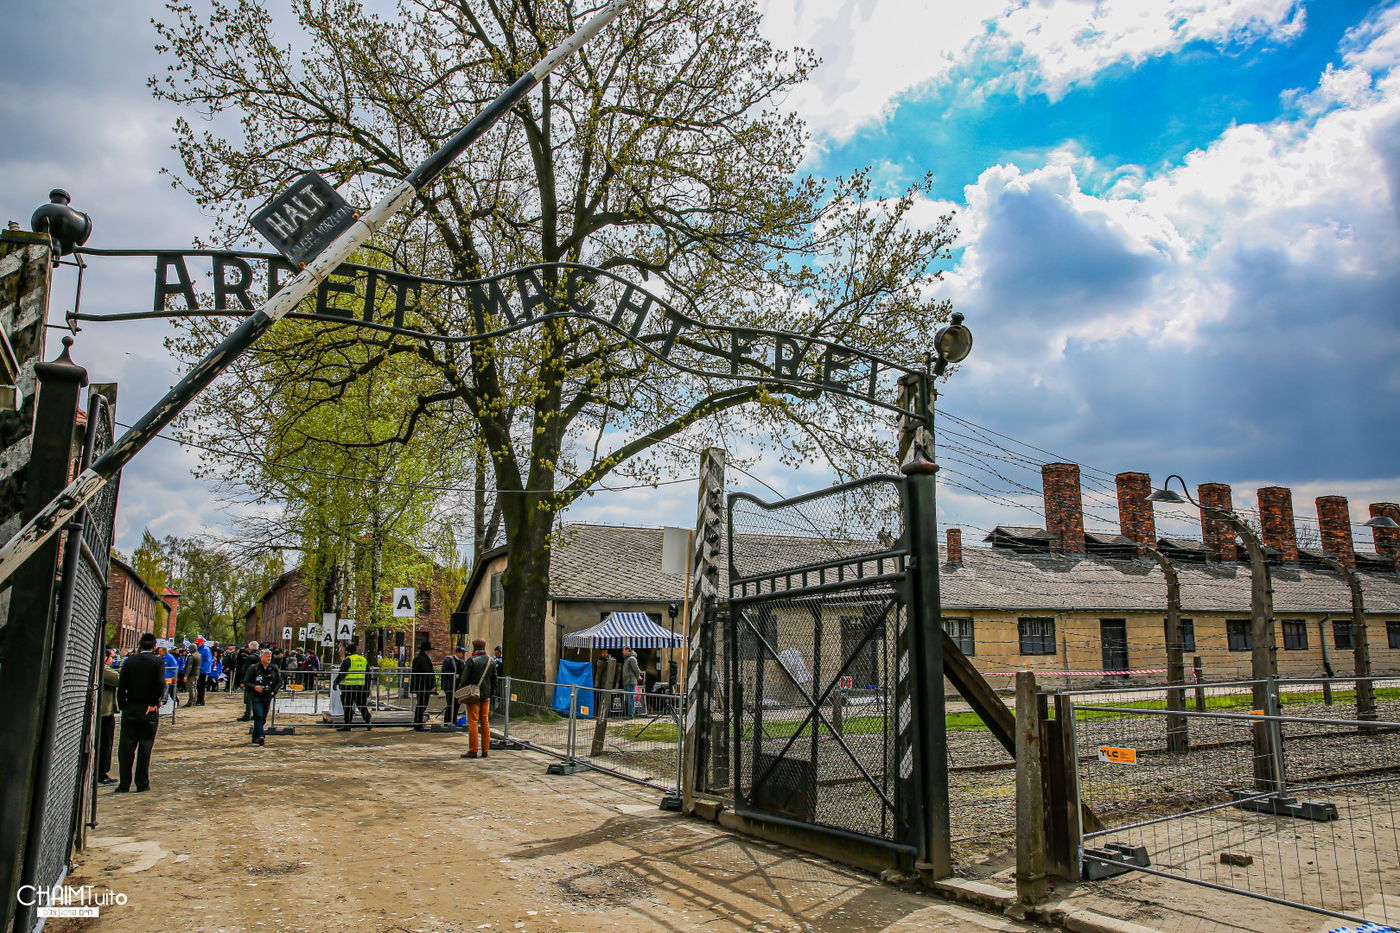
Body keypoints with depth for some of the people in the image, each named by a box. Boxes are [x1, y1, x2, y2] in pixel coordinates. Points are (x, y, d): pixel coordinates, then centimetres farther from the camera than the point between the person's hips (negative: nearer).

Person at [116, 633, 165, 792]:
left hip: (130, 709, 2)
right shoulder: (158, 661, -6)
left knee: (126, 747, 7)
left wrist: (122, 706, 7)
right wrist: (156, 701, -1)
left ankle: (124, 784, 8)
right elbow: (161, 684, -15)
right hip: (150, 710, -2)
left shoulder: (129, 661, 1)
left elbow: (121, 685, -1)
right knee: (145, 747, 4)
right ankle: (142, 783, 7)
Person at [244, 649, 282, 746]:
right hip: (256, 696, -4)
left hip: (268, 697, 4)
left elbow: (279, 682, 13)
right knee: (259, 716, -16)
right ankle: (260, 736, -21)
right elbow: (245, 682, -2)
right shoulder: (254, 668, -5)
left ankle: (255, 737, 22)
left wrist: (274, 691, -1)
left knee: (263, 718, 10)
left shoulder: (274, 668, 5)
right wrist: (254, 687, -18)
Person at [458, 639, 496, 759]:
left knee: (472, 722, -2)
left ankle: (473, 750, -2)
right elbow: (494, 680, 13)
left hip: (473, 695, -5)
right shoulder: (491, 661, 8)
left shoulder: (471, 660, -10)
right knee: (485, 722, 9)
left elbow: (465, 679, -10)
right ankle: (485, 750, 12)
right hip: (486, 695, 5)